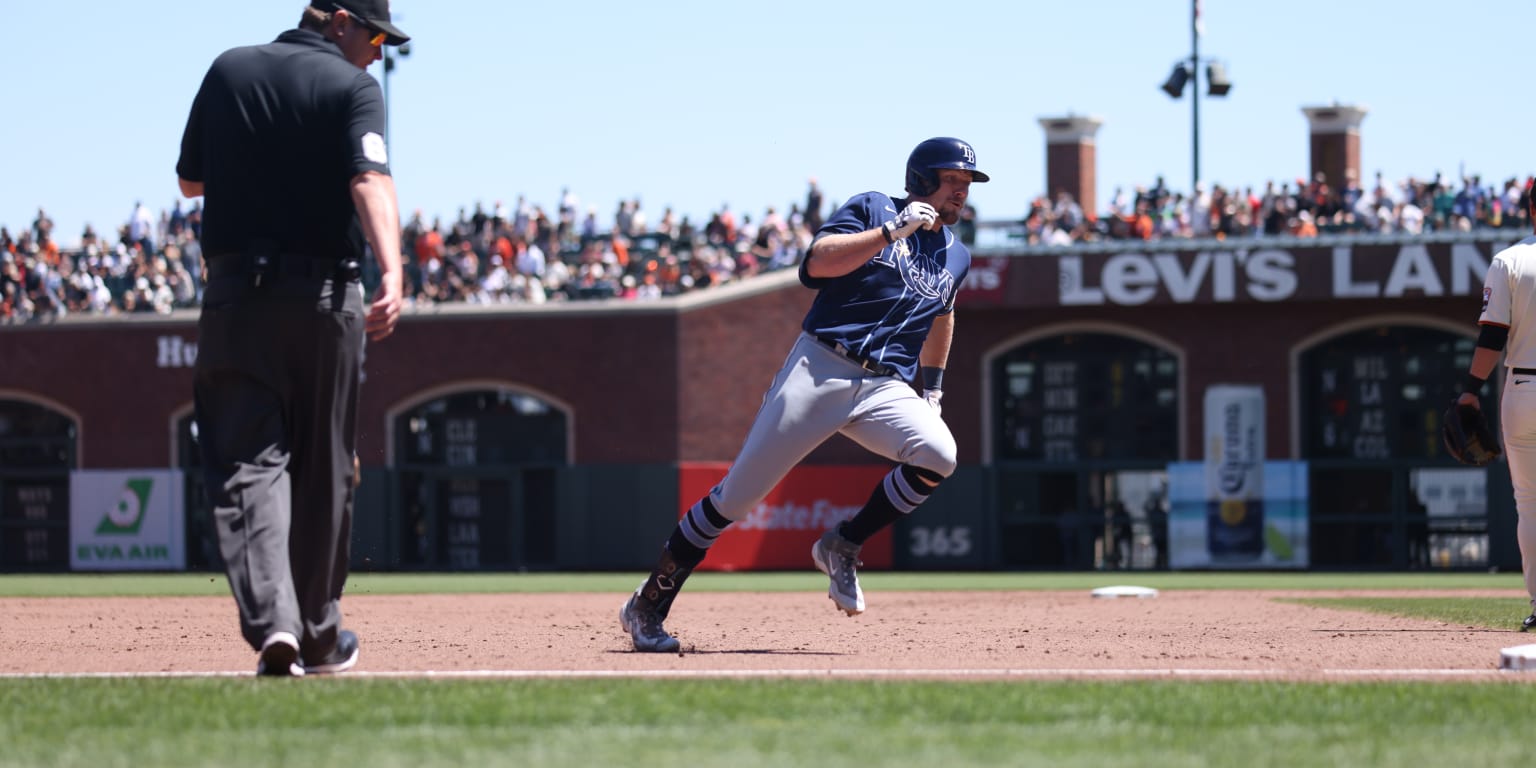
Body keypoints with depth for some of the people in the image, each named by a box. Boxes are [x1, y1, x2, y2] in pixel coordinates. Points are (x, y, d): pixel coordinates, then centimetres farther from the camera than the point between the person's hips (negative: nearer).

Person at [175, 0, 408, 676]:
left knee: (247, 464, -4)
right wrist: (391, 274, -32)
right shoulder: (353, 88, -3)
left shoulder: (229, 70, 9)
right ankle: (318, 636, 20)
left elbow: (189, 180, 16)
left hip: (235, 295, 2)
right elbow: (370, 180, -20)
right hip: (326, 297, -2)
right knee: (322, 471, 12)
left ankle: (271, 622, -24)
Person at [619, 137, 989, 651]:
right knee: (739, 492, -7)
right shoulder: (873, 209, 2)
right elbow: (817, 263, -13)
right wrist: (893, 230, -18)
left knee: (938, 454, -27)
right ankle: (647, 606, 5)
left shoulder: (956, 257, 18)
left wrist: (933, 386, 28)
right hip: (820, 369, -4)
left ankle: (842, 549, -7)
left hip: (884, 389, 5)